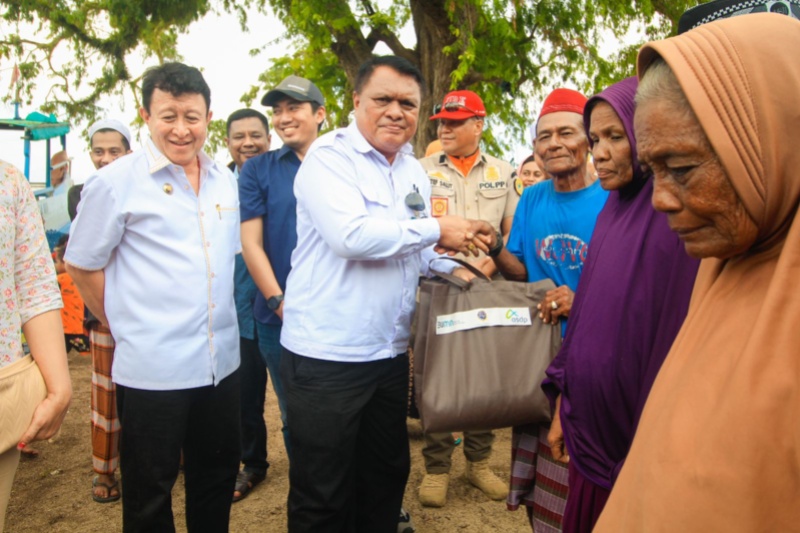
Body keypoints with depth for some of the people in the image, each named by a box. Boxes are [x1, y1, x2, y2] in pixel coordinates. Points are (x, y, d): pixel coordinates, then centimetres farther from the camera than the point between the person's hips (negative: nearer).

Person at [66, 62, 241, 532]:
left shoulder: (226, 181, 7)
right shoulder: (115, 182, -8)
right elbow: (82, 266, -2)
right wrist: (125, 326, 1)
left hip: (222, 361, 5)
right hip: (151, 368, -5)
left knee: (217, 478, 20)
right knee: (150, 493, 11)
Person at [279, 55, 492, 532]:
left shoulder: (416, 173, 13)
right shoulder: (329, 156, -10)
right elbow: (352, 235, -27)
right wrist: (437, 230, -17)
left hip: (391, 353, 7)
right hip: (327, 355, -7)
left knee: (386, 480, 21)